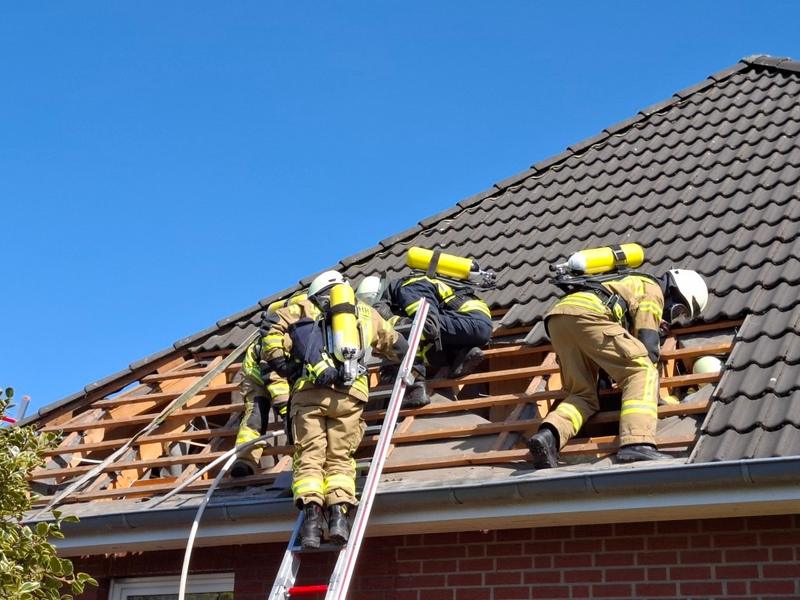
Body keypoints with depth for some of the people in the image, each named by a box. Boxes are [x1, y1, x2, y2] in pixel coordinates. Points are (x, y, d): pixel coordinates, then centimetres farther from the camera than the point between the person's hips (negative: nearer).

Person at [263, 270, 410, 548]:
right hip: (350, 393, 1)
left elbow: (273, 339, 6)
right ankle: (339, 512, -15)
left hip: (309, 390, -1)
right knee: (340, 458, 5)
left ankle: (311, 513, -21)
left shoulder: (303, 308, 22)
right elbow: (398, 347, 40)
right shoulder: (367, 313, 29)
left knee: (310, 456, -3)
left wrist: (286, 370, 13)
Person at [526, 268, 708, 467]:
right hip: (587, 314, -9)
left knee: (584, 394, 12)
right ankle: (636, 444, -30)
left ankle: (548, 435, -17)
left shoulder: (634, 285, 38)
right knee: (642, 373, -9)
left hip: (556, 318, 9)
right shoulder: (653, 290, 11)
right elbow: (647, 346, 3)